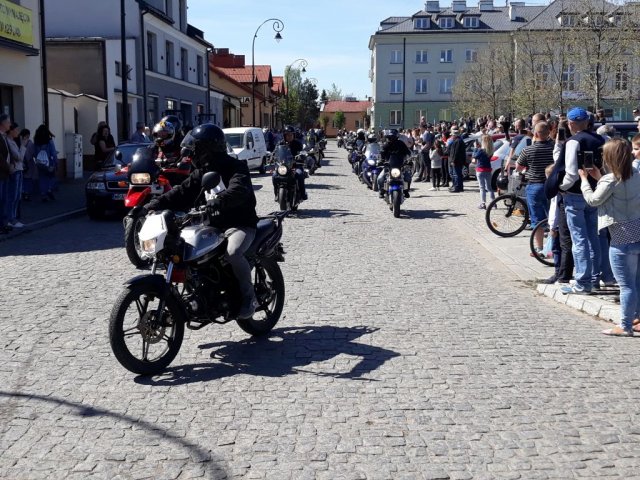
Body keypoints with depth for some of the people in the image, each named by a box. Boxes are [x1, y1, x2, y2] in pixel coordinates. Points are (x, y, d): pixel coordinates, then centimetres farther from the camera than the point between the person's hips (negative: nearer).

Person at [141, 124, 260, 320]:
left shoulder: (236, 168, -11)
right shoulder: (201, 172, 13)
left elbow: (239, 189, -32)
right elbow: (182, 193, 7)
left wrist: (220, 200, -51)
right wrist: (152, 206, -5)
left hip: (240, 224, -8)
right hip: (213, 224, 8)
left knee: (233, 253, -35)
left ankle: (249, 296, -14)